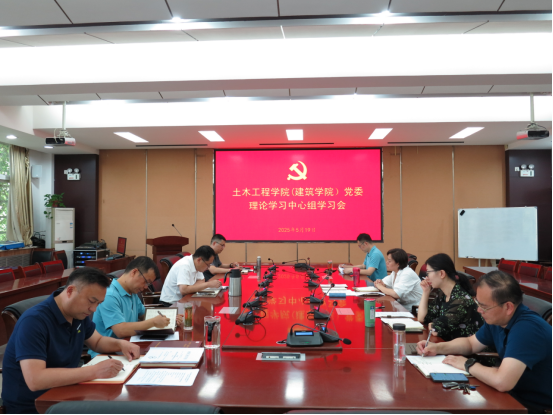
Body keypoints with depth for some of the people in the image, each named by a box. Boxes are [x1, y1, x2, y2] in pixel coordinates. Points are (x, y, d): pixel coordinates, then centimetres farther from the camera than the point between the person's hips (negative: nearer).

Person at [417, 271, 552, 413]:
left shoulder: (527, 328, -31)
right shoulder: (496, 320, -2)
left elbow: (501, 381, -39)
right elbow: (470, 343, 15)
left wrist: (468, 365, -20)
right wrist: (438, 348, -1)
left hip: (536, 406, -7)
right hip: (514, 393, 7)